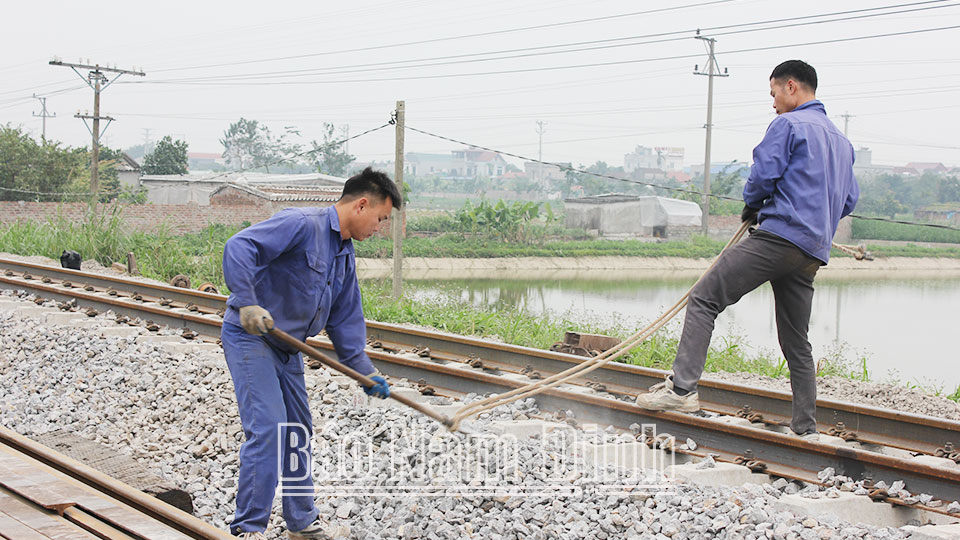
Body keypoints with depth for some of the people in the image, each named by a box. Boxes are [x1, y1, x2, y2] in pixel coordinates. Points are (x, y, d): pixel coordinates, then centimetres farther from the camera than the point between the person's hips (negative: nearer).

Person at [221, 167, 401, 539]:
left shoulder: (345, 255, 11)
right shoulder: (302, 224, -19)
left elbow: (345, 319, 17)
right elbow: (239, 247, -29)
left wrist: (365, 371, 12)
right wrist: (247, 304, -35)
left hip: (288, 347, 10)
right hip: (249, 338, -10)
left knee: (296, 432, 15)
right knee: (267, 426, -15)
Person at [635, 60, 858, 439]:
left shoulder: (788, 125, -1)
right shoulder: (842, 141, 24)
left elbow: (762, 176, -9)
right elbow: (849, 200, 26)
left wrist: (752, 206, 10)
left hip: (779, 237, -8)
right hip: (813, 254, 8)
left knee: (704, 298, -10)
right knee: (796, 343, 13)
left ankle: (683, 387, -22)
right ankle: (806, 428, 14)